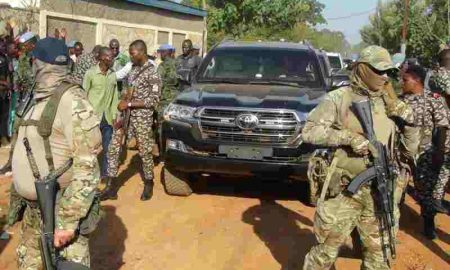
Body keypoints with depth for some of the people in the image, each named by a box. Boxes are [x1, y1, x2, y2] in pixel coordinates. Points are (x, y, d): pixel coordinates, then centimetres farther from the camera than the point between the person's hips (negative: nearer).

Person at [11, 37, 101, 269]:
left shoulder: (71, 101, -19)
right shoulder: (40, 99, 8)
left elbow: (86, 165, -23)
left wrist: (67, 221, -25)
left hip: (61, 210, -9)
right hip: (34, 209, 9)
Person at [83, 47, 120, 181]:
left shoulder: (113, 74, 4)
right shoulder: (90, 73, -9)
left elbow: (115, 96, 7)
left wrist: (115, 115, 4)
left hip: (107, 117, 4)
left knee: (107, 148, 12)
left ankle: (104, 173, 25)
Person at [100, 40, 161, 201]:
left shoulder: (152, 72, -13)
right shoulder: (134, 68, 11)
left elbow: (154, 100, -17)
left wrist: (129, 104, -18)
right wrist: (124, 99, 1)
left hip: (142, 117, -7)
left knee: (144, 152, 6)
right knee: (113, 148, 3)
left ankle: (148, 185, 26)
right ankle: (110, 187, 10)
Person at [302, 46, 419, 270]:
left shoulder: (390, 105, 7)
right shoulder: (339, 98, -6)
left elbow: (409, 150, 12)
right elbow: (309, 131, -13)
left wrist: (409, 122, -5)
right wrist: (348, 137, -20)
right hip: (344, 192, -4)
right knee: (326, 251, 6)